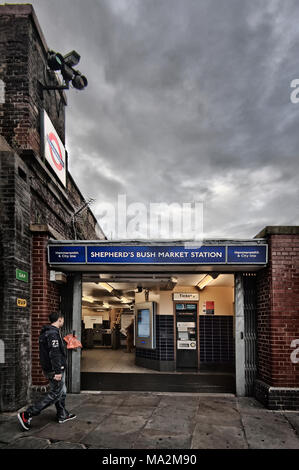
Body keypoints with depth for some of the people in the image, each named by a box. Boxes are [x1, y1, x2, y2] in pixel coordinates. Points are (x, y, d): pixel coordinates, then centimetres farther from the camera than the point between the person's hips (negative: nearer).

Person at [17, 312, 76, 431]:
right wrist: (58, 371, -25)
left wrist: (45, 368, 26)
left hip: (48, 368, 10)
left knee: (62, 391, 19)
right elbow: (55, 354, -26)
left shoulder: (46, 332, 13)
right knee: (54, 395, -5)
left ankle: (62, 415, 29)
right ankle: (27, 415, -7)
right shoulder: (53, 334, -21)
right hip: (54, 370, -10)